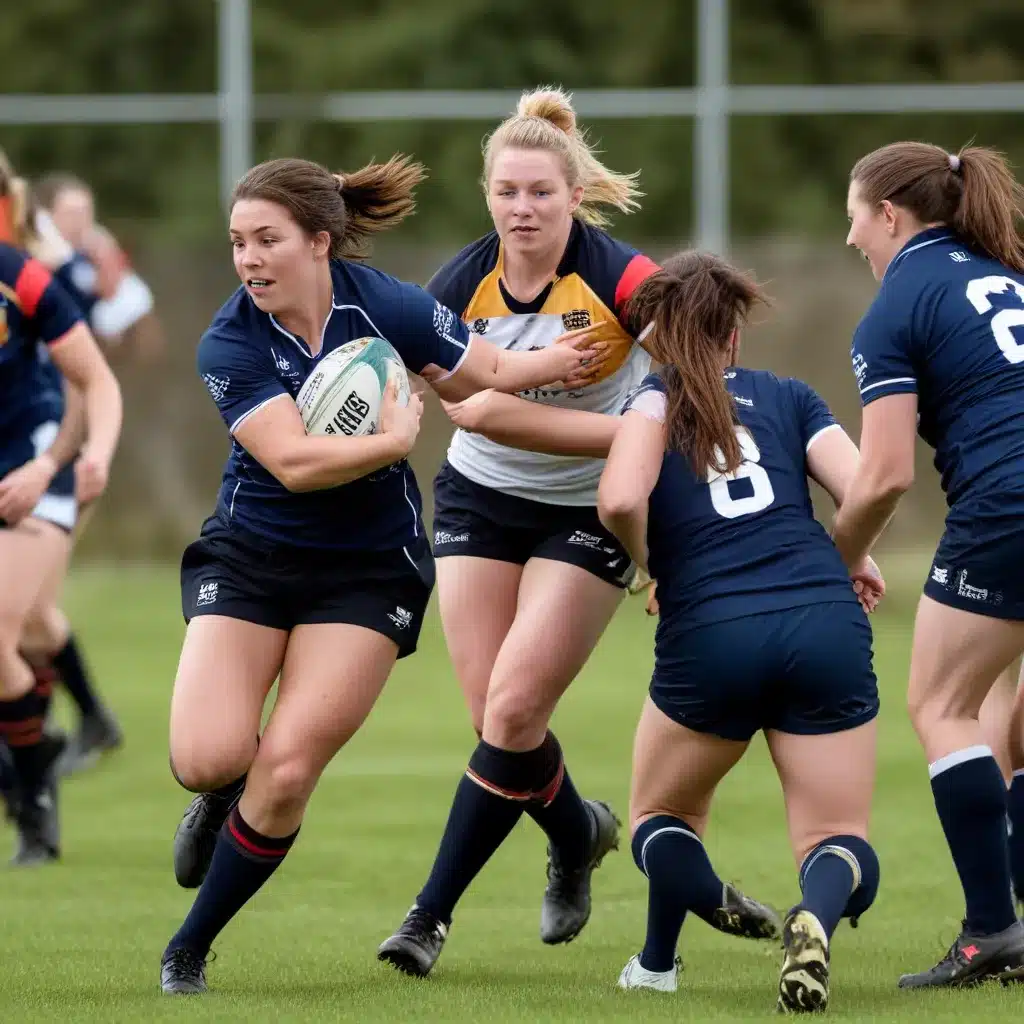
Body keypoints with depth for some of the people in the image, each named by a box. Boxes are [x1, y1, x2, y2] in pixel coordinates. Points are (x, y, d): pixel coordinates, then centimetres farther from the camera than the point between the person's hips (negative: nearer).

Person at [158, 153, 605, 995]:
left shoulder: (384, 307, -14)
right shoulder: (230, 344, -15)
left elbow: (491, 373, 2)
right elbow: (293, 461, -25)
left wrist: (553, 362, -11)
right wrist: (396, 438, -23)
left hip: (369, 570, 0)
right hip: (250, 559, 0)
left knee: (287, 770, -10)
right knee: (207, 760, -16)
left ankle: (189, 951, 8)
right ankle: (220, 798, 24)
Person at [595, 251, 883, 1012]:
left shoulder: (653, 400, 9)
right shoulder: (786, 396, 17)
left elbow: (620, 501, -10)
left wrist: (644, 560, 10)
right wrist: (855, 563, 25)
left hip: (711, 637, -1)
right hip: (827, 628, 1)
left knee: (663, 815, 25)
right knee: (839, 842, 6)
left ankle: (659, 963, 3)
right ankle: (816, 917, -28)